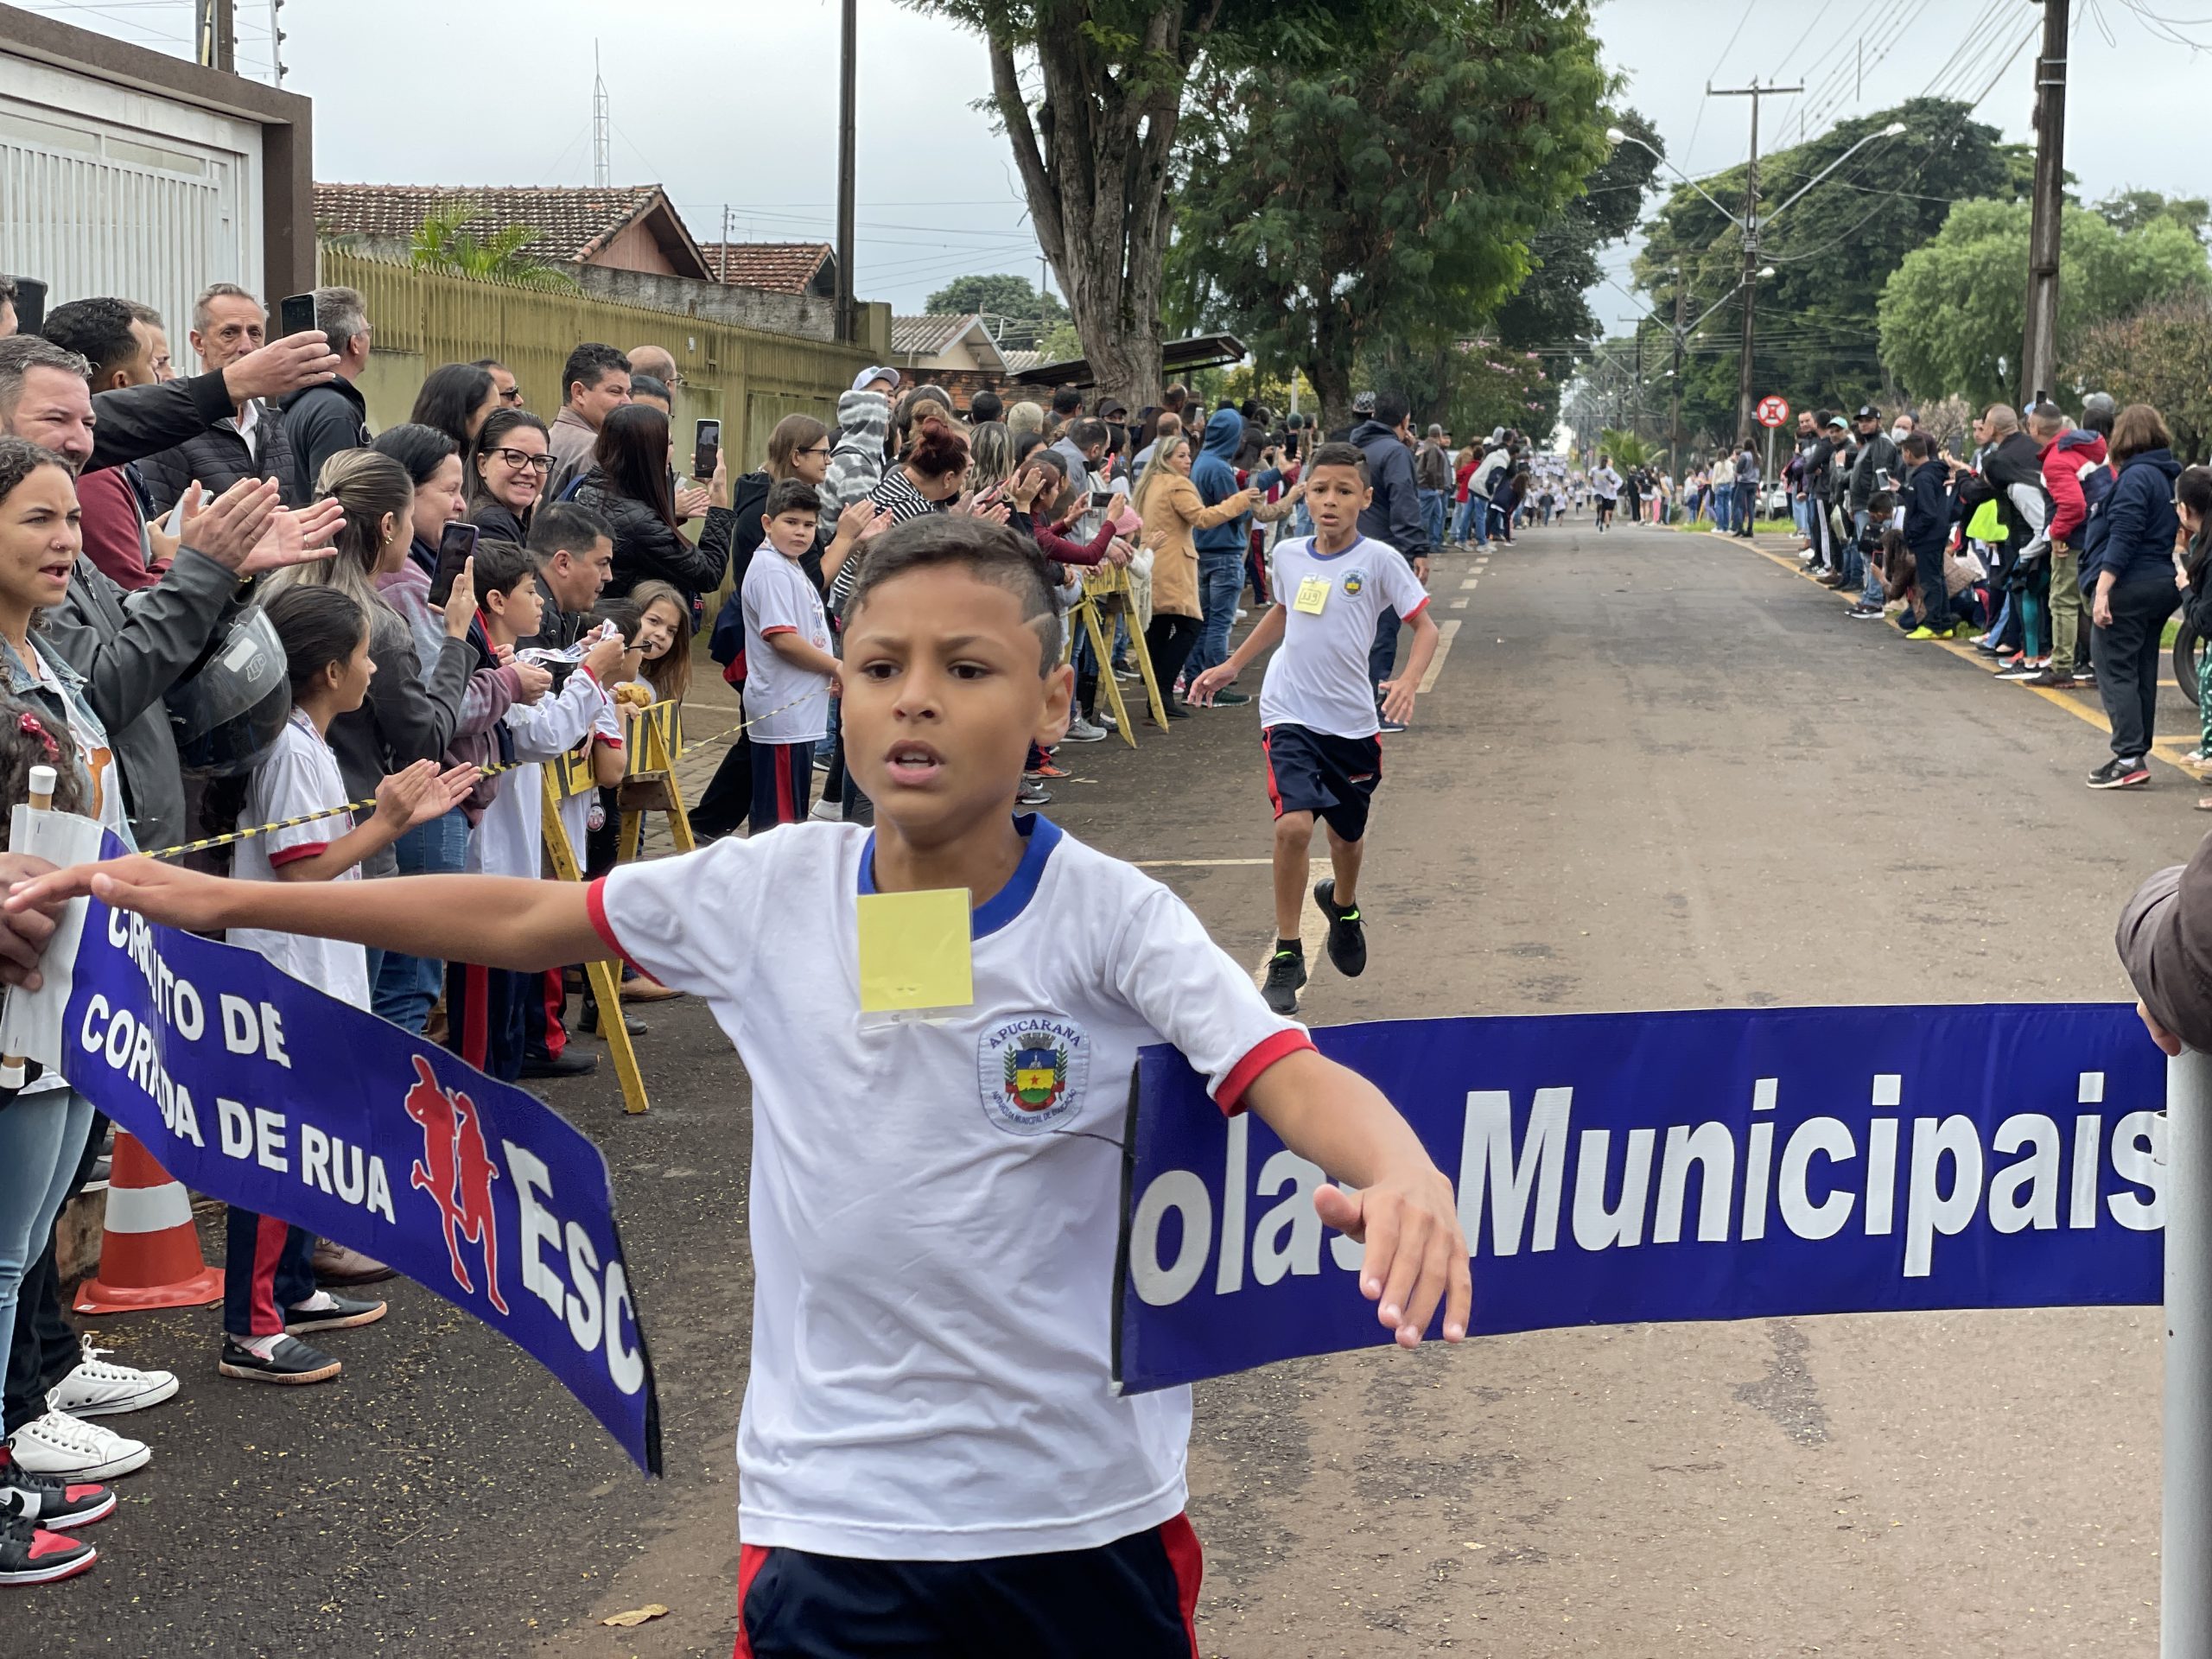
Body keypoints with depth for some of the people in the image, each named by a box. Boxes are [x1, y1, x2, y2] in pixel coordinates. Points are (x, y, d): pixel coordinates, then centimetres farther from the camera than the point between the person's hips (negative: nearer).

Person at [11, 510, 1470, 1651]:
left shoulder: (1112, 919, -12)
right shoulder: (769, 892, -3)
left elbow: (1289, 1074, -25)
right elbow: (523, 919, 8)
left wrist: (1401, 1173, -49)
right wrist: (224, 901, 9)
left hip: (1083, 1509, -1)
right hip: (833, 1511, 2)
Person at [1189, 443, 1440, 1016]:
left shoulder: (1379, 560, -8)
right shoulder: (1287, 554, 2)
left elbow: (1426, 625, -5)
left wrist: (1408, 681, -23)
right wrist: (1231, 666, 24)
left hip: (1352, 721, 0)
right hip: (1290, 713, 0)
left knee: (1348, 833, 16)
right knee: (1294, 824, -19)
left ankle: (1343, 905, 52)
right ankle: (1286, 957, -7)